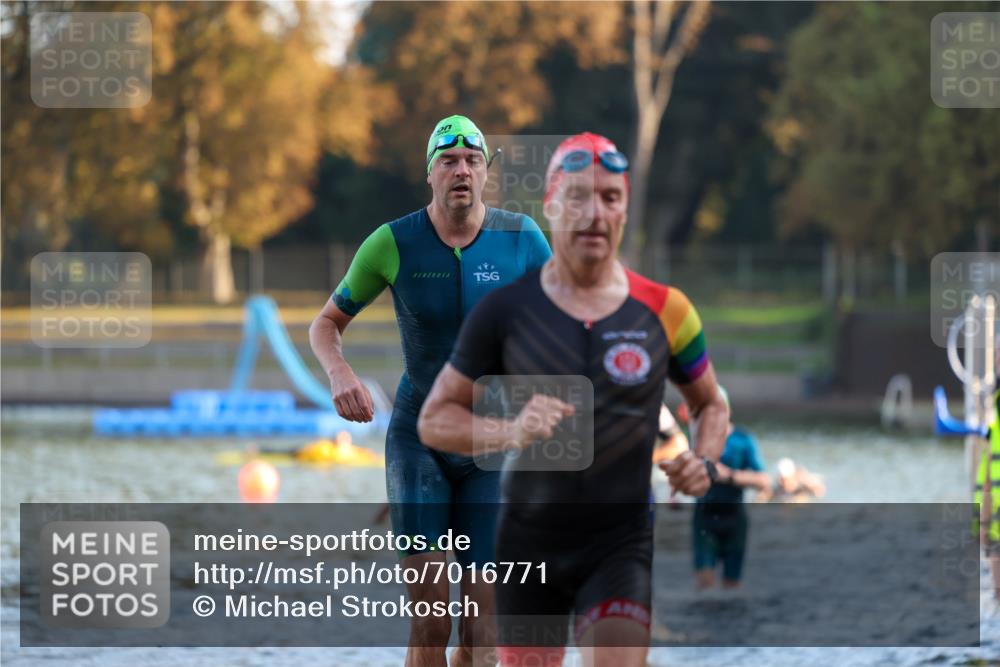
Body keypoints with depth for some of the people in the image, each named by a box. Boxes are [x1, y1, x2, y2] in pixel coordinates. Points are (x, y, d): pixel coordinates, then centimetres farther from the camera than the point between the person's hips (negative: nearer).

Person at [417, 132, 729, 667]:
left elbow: (710, 405, 15)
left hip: (621, 539, -1)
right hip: (529, 538, 1)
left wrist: (703, 463, -7)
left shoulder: (663, 311, -1)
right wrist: (509, 431, -20)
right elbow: (434, 420, 0)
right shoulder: (505, 310, -3)